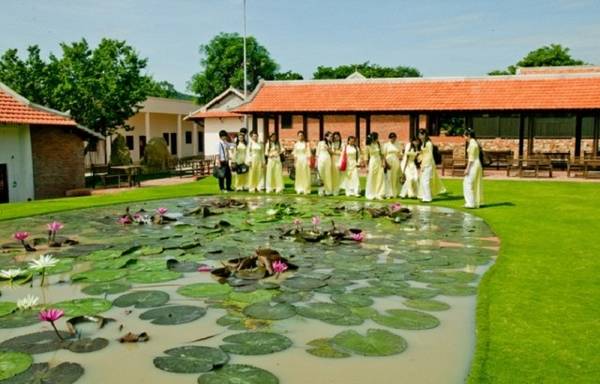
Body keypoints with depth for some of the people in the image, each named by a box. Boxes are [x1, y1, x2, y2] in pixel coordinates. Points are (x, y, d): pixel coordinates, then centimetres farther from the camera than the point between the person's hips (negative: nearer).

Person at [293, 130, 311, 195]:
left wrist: (309, 162, -10)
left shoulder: (306, 144, -2)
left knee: (305, 175, -3)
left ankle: (306, 190, 1)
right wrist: (295, 162, 7)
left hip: (305, 160, -3)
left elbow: (308, 153, -4)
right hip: (298, 160, 3)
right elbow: (295, 154, 11)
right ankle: (299, 190, 10)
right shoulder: (296, 144, 8)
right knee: (299, 175, 4)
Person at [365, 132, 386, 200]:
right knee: (371, 180, 2)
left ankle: (379, 194, 8)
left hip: (379, 162, 3)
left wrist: (382, 162, -3)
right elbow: (367, 157, -3)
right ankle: (371, 195, 12)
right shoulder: (368, 146, -5)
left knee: (380, 179, 1)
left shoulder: (378, 144, 5)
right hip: (372, 162, -3)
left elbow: (381, 154, 9)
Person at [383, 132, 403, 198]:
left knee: (396, 179, 4)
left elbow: (400, 154, 16)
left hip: (396, 163, 3)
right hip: (389, 163, -3)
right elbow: (384, 155, -5)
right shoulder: (386, 145, 2)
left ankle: (396, 193, 10)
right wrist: (386, 163, -15)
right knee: (389, 178, -6)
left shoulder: (398, 145, 12)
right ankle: (389, 194, -4)